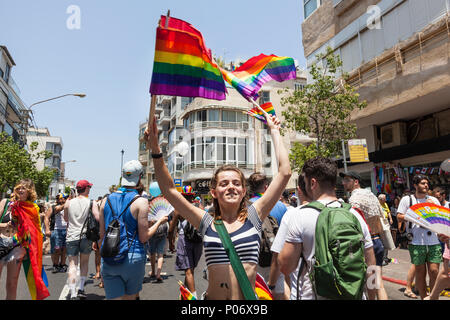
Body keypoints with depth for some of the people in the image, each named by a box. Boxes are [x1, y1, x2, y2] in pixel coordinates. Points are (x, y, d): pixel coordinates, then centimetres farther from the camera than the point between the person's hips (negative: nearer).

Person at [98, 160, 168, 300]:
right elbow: (143, 237, -10)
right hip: (133, 258, -3)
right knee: (130, 297, 17)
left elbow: (102, 234, 8)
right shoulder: (140, 202, -11)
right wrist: (159, 221, 3)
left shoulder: (106, 200, 3)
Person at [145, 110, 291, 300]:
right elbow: (169, 190, -2)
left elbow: (285, 173, -6)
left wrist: (274, 131, -2)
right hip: (212, 296, 1)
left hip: (248, 296, 0)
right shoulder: (207, 223, 0)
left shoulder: (253, 216, -3)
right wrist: (156, 150, -9)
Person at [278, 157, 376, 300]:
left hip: (313, 295, -3)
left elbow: (286, 268, -12)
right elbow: (370, 268, 2)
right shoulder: (355, 216, -4)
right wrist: (371, 298, 16)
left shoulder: (301, 217, -15)